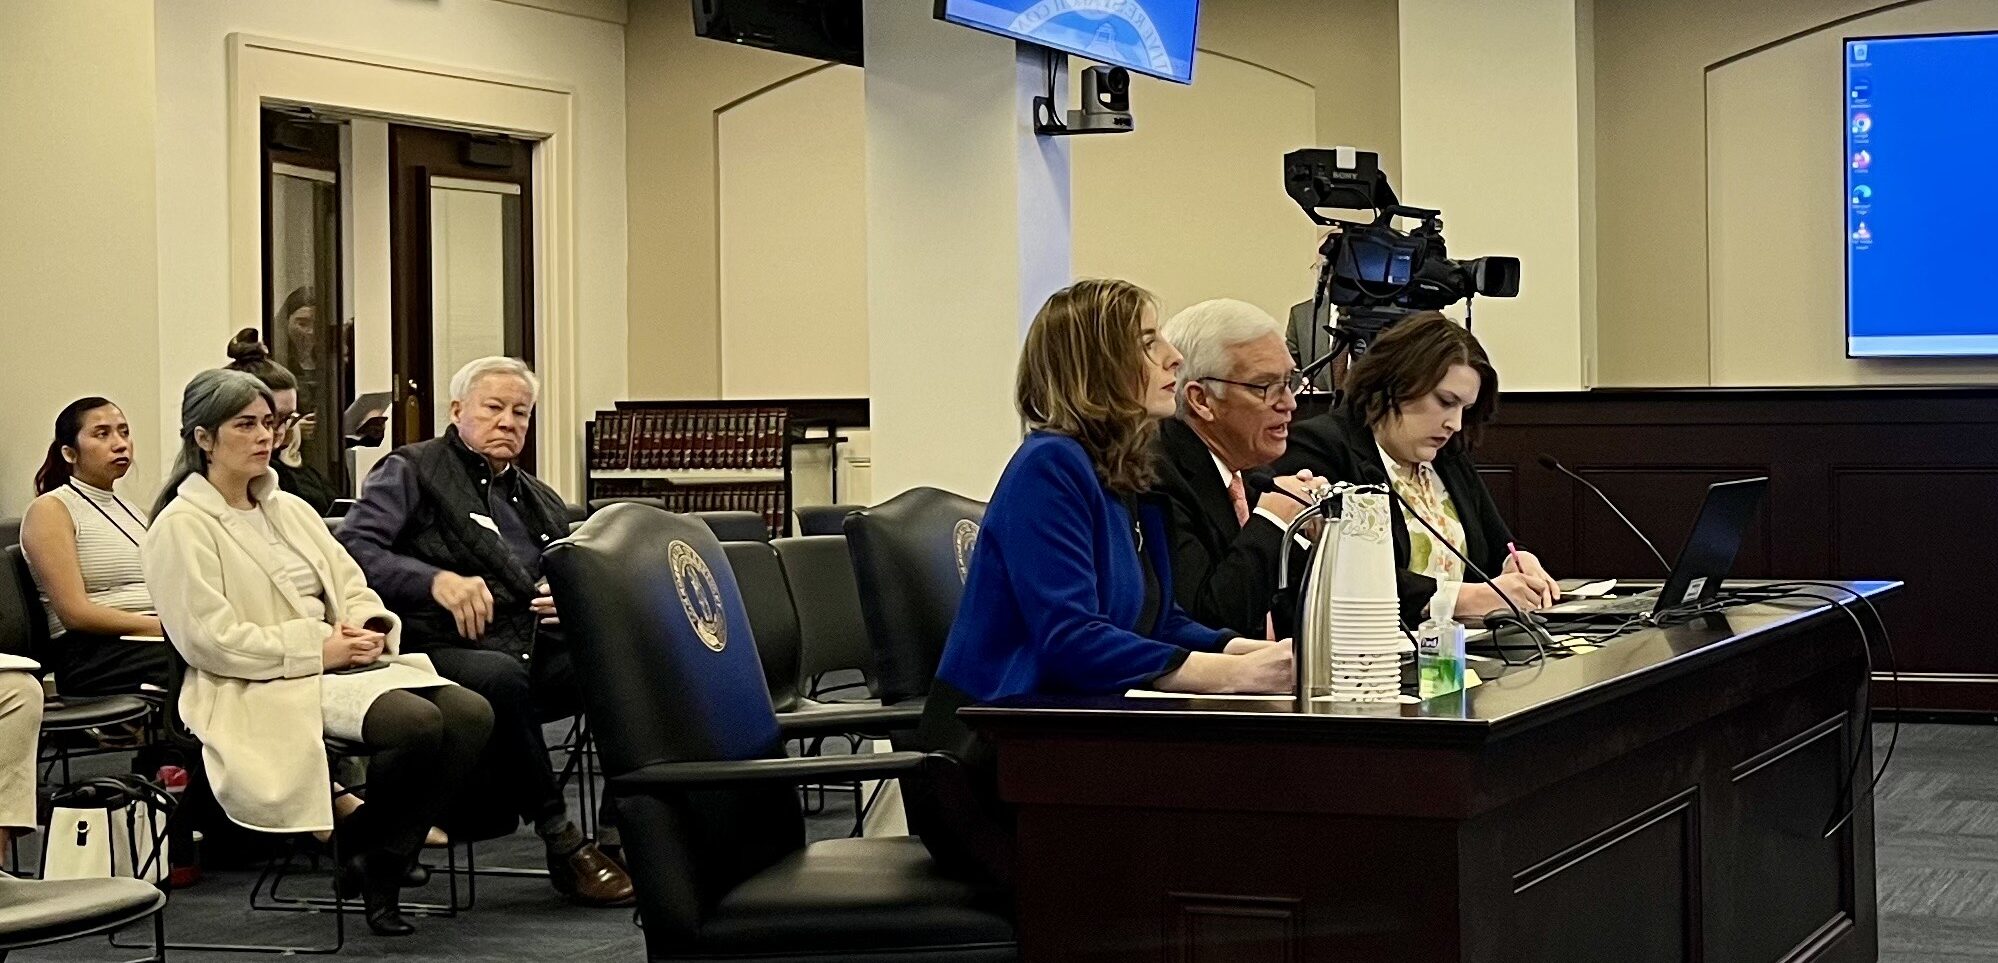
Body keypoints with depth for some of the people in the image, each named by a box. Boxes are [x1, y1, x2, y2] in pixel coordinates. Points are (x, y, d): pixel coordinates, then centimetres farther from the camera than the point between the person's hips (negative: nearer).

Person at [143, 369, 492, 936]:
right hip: (267, 689, -8)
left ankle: (383, 866, -8)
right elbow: (208, 639, -13)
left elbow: (353, 587, 17)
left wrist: (366, 628, -7)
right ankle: (358, 849, -5)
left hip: (342, 664, 8)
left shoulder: (289, 509, 21)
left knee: (470, 714, -18)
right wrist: (319, 649, -15)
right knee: (417, 723, -31)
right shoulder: (182, 527, -4)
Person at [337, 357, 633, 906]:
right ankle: (563, 846, -27)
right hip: (444, 650, -6)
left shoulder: (540, 501, 28)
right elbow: (354, 548, -6)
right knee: (501, 677, -40)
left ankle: (620, 835, -20)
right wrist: (436, 581, -21)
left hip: (536, 652, 6)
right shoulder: (411, 471, 8)